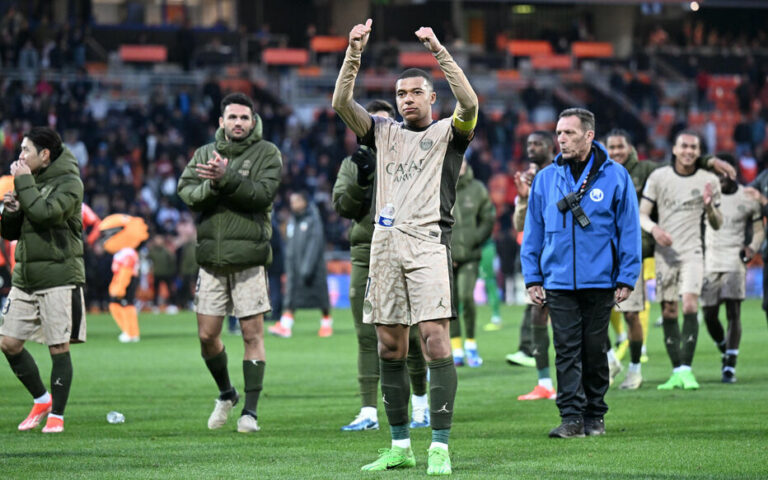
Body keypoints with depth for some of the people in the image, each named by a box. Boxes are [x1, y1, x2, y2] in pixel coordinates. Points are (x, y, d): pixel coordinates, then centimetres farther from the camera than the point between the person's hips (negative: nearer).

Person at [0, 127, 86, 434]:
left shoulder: (69, 183, -6)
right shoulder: (30, 181, 14)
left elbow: (45, 213, -23)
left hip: (59, 276, -7)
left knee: (59, 348, -4)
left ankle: (56, 414, 5)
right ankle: (41, 400, 21)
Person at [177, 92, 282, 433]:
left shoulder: (267, 153, 1)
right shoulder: (205, 154, 12)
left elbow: (263, 194, -14)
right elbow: (186, 193, 0)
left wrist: (228, 178, -24)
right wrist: (212, 186, -18)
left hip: (248, 255, -4)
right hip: (211, 257, 4)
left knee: (253, 334, -3)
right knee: (207, 335, 5)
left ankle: (250, 409, 2)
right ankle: (225, 394, 29)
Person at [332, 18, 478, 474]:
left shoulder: (448, 133, 6)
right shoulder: (384, 131, 17)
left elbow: (469, 102, -14)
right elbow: (342, 103, 6)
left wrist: (438, 50, -18)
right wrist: (354, 53, -7)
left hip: (428, 241, -4)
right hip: (385, 243, 5)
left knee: (436, 340, -13)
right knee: (390, 347, 5)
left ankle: (441, 447, -13)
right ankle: (400, 446, 12)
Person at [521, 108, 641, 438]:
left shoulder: (615, 176, -1)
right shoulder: (545, 179, 7)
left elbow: (629, 230, 1)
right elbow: (533, 231, 12)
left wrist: (626, 279, -3)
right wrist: (532, 278, 7)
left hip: (600, 282, -1)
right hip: (558, 283, 2)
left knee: (594, 350, 7)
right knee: (566, 349, -4)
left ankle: (594, 416, 18)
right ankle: (572, 417, -5)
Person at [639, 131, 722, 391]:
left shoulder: (709, 181, 5)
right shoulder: (658, 176, 4)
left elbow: (717, 225, 9)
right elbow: (642, 213, 3)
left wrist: (709, 206, -12)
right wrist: (654, 229, -18)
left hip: (692, 252, -1)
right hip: (665, 252, 1)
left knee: (690, 306, -18)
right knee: (668, 313, 0)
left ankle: (687, 369, -17)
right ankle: (676, 372, 8)